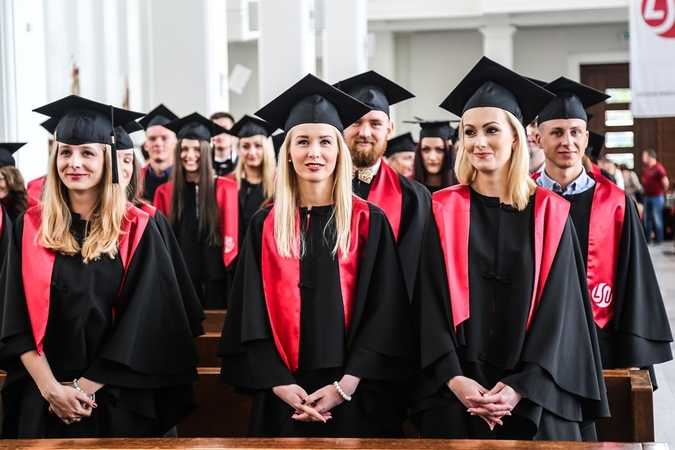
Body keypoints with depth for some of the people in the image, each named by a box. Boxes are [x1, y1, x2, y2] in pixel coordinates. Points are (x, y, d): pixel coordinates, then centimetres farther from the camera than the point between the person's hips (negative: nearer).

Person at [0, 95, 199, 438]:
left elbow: (141, 323, -8)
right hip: (42, 403, 2)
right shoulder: (30, 227, 2)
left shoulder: (136, 230, -3)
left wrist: (84, 388, -12)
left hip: (117, 402, -1)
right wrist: (50, 386, -13)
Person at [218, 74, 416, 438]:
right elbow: (253, 316, 2)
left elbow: (383, 312, -5)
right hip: (284, 398, 1)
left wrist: (345, 385, -13)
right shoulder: (265, 226, 5)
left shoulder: (369, 222, 0)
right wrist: (280, 383, -11)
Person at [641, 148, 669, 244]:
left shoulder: (658, 168, -14)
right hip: (647, 196, 7)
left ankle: (659, 239, 3)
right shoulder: (645, 168, 7)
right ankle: (647, 239, 17)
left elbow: (666, 182, -14)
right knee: (647, 218, 10)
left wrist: (663, 192, 0)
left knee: (657, 218, -4)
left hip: (657, 196, -7)